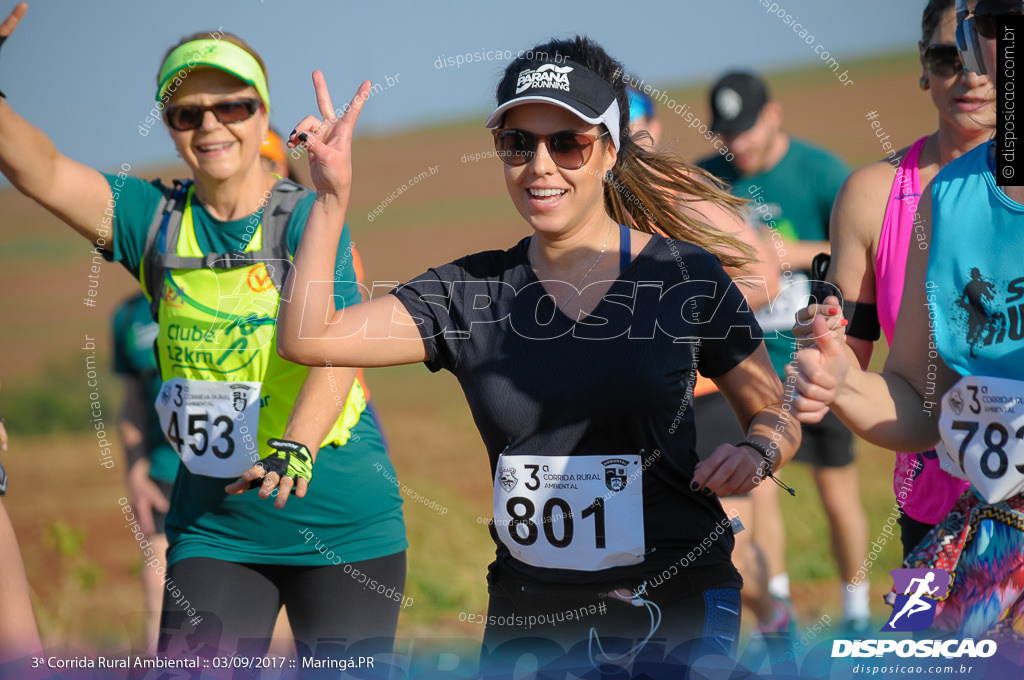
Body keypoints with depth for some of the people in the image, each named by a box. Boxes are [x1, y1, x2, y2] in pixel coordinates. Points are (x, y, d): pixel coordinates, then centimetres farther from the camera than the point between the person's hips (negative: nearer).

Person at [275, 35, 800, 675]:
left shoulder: (685, 275, -3)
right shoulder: (471, 293, 3)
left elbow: (776, 413, 7)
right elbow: (307, 338, -5)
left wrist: (754, 452, -15)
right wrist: (332, 198, -13)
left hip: (677, 604, -2)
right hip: (529, 610, 3)